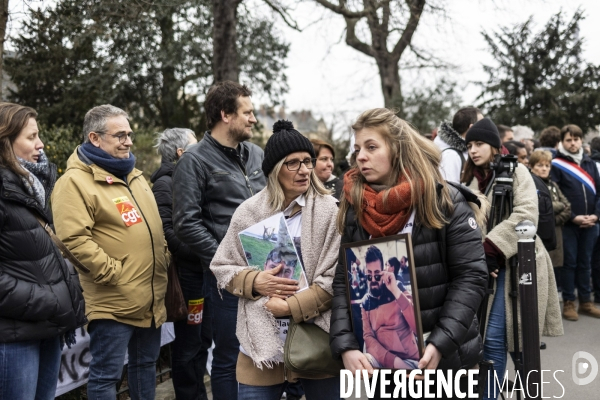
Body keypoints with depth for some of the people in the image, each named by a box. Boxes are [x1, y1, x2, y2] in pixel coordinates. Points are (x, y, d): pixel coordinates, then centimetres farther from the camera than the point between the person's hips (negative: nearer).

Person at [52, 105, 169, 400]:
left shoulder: (133, 175, 15)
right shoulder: (75, 181, -12)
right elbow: (74, 239, -21)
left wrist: (164, 259, 12)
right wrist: (114, 273, -20)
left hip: (151, 298, 8)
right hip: (112, 301, -8)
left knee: (145, 363, 20)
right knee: (106, 374, 2)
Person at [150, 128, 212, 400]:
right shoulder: (165, 183, -10)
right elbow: (166, 230, -20)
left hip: (202, 271, 8)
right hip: (187, 272, -8)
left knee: (202, 339, 15)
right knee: (188, 343, 2)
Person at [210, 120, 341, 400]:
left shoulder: (330, 211, -4)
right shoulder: (248, 212, 3)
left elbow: (335, 279, -8)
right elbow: (221, 267, 8)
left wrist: (289, 307, -14)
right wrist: (255, 281, -11)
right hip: (262, 342, 1)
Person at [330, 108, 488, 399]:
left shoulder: (444, 201, -8)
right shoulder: (355, 208, 1)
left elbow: (471, 277, -11)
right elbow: (343, 282, -1)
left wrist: (440, 345, -20)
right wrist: (345, 346, -14)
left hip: (443, 357, -3)